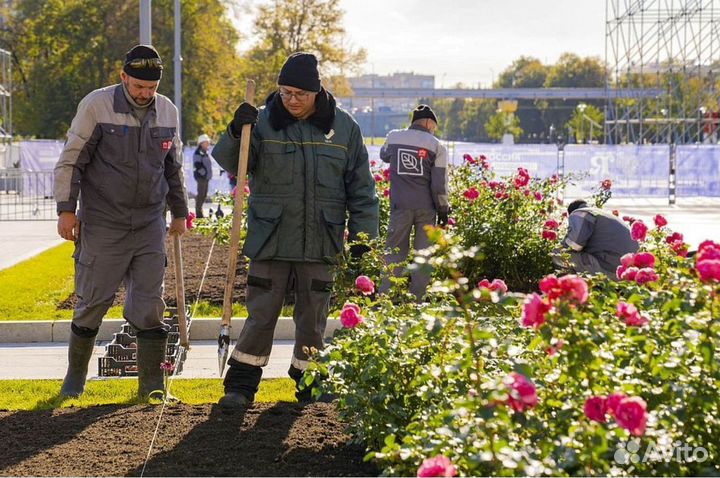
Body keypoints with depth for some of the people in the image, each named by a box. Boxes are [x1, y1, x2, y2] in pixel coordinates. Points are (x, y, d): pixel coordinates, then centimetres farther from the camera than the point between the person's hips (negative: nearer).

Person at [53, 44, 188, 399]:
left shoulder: (168, 111, 6)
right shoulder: (97, 105, -8)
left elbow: (173, 167, 19)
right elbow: (70, 161, -5)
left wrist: (179, 211, 21)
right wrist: (66, 209, -10)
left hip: (149, 225, 4)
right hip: (102, 224, -3)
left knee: (150, 305, 2)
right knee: (92, 303, 2)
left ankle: (152, 383, 10)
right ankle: (75, 376, 20)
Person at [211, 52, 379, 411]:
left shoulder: (343, 128, 3)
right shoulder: (263, 122, -1)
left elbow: (360, 189, 7)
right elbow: (230, 163, -10)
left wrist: (363, 236, 4)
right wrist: (236, 133, -28)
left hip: (321, 243, 1)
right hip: (271, 240, -1)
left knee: (313, 317, 11)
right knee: (261, 314, 2)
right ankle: (240, 385, 10)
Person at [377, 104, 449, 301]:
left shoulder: (393, 137, 4)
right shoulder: (436, 146, -3)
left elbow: (384, 155, 27)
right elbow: (439, 184, -5)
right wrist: (443, 210, 4)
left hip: (400, 205, 1)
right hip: (426, 207, -1)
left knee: (395, 251, 4)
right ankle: (417, 299, 7)